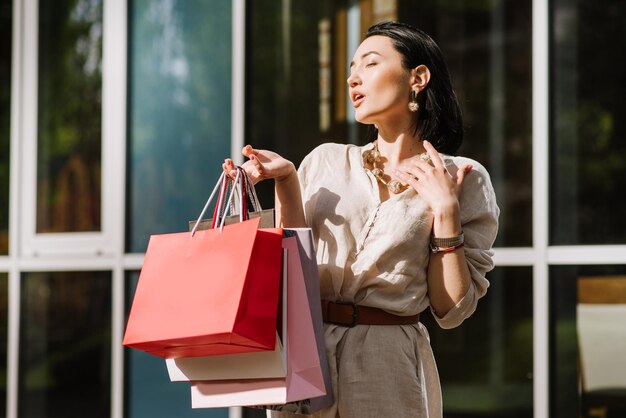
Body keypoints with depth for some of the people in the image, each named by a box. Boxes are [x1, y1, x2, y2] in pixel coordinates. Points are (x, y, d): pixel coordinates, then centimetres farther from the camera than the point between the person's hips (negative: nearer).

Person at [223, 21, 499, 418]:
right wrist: (286, 181, -6)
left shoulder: (462, 179, -1)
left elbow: (452, 311, -5)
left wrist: (445, 213, -12)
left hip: (389, 367, -2)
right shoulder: (326, 161, 7)